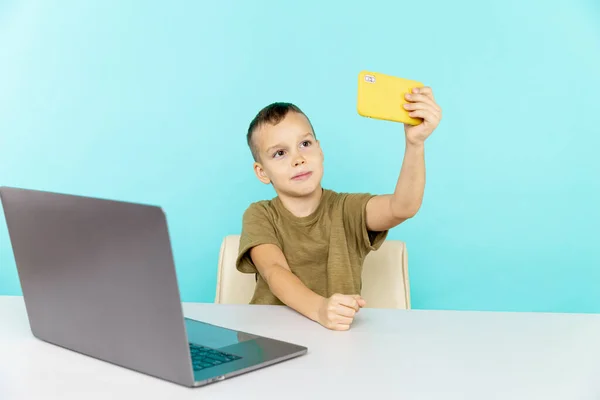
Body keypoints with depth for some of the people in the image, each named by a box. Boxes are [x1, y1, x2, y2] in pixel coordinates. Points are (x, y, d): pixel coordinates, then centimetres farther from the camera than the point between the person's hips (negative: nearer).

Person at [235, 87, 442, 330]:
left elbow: (402, 207, -18)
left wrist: (415, 143, -32)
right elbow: (275, 272, -17)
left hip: (338, 334, 0)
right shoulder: (260, 216, 0)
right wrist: (319, 308, -36)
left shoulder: (347, 210, 1)